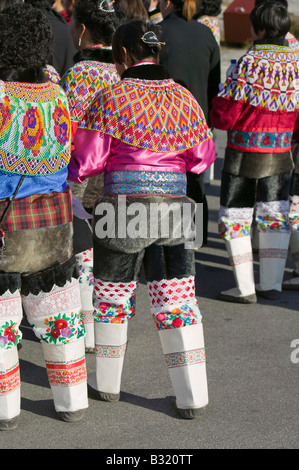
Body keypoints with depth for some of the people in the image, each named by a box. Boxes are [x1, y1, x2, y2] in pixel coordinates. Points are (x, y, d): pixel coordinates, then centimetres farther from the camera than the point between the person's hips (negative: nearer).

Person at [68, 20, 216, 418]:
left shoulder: (113, 98, -9)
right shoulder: (184, 99, 4)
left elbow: (88, 161, -6)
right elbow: (203, 158, 11)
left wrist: (66, 175, 14)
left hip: (124, 210, -3)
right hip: (174, 210, 3)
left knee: (112, 297, 16)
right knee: (177, 305, 9)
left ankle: (107, 382, 31)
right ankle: (193, 397, 8)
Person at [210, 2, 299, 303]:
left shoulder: (248, 64, -16)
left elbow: (224, 117, -15)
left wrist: (217, 106, 6)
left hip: (243, 153, -4)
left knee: (234, 218, 7)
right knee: (274, 216, 16)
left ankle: (245, 289, 6)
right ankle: (271, 284, 18)